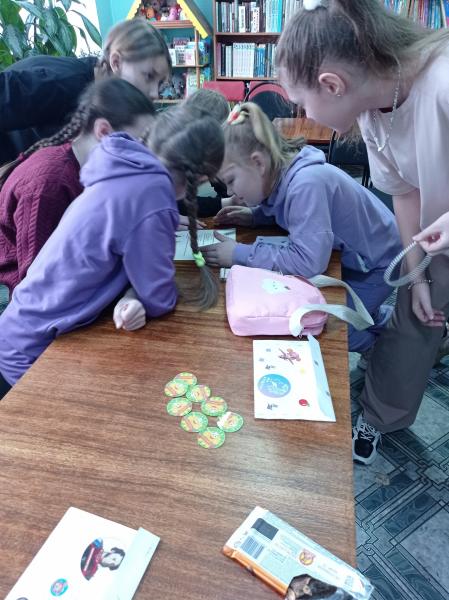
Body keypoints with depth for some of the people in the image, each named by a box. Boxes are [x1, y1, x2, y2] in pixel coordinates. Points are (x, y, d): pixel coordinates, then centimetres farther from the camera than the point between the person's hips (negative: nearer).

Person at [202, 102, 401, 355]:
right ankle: (379, 316, 37)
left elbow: (309, 261, -41)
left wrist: (241, 254, -34)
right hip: (348, 253, 8)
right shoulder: (282, 174, -11)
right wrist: (255, 214, -7)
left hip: (376, 260, -8)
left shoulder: (306, 183, -36)